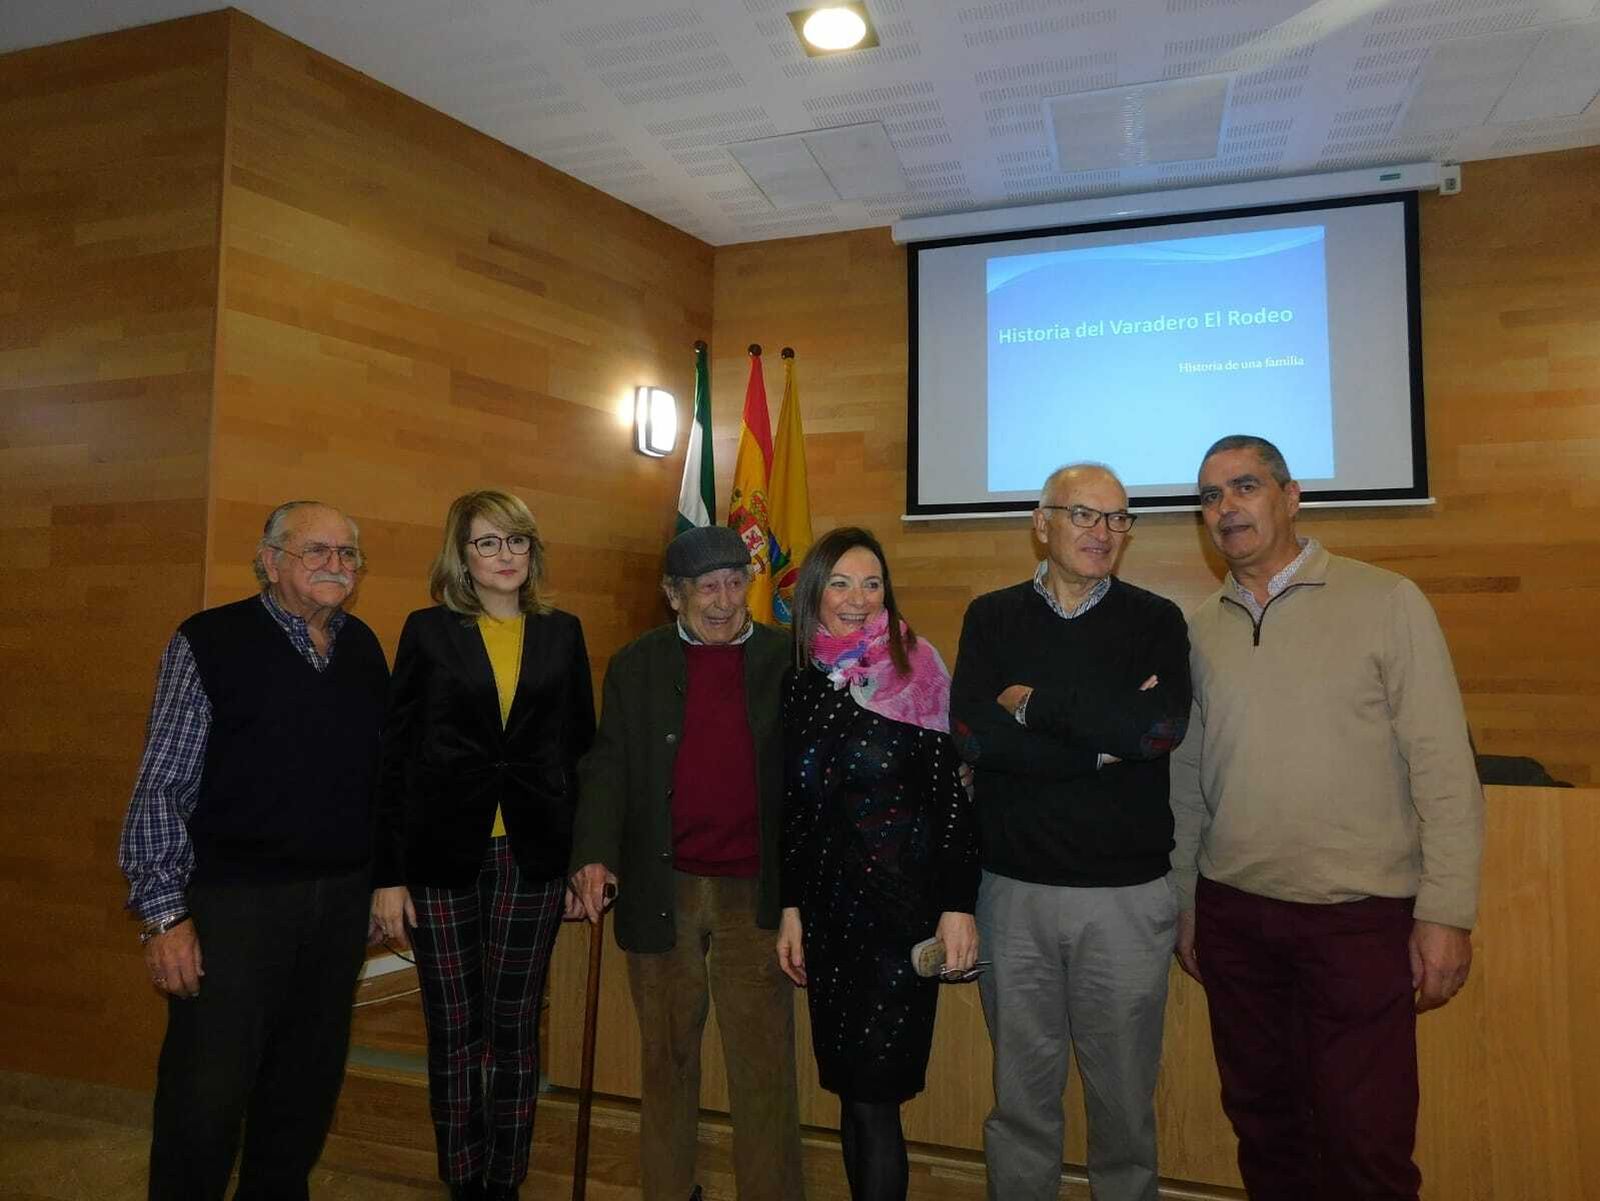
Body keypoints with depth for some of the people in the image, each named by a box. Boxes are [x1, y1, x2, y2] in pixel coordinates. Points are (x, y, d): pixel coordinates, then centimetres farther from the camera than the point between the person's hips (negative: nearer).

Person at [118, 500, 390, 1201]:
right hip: (236, 898, -5)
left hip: (343, 899, 5)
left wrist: (385, 879, 13)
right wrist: (164, 913, -11)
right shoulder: (211, 642, -7)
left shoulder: (364, 649, 8)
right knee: (206, 1093, 1)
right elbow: (160, 787, -8)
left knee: (310, 1080, 17)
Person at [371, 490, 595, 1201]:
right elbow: (394, 759, -1)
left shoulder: (561, 634, 5)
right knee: (454, 1031, 10)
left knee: (515, 1027, 9)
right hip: (441, 856, -1)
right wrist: (387, 875, -4)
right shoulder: (429, 631, 0)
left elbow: (580, 751, 7)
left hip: (531, 857, 1)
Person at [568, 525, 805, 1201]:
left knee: (764, 1066, 4)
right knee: (667, 1061, 15)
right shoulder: (635, 667, 5)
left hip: (753, 894, -1)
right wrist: (595, 855, -13)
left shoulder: (787, 661, 2)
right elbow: (608, 768, 2)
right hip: (660, 891, 1)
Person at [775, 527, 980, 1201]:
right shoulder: (800, 683, 6)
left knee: (874, 1099, 0)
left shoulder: (916, 672, -7)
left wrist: (959, 904, -12)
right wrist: (790, 907, 9)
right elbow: (793, 809, 11)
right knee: (851, 1093, 13)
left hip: (903, 905, -4)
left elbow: (954, 793, -8)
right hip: (828, 909, 4)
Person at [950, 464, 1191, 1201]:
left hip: (1127, 893, 0)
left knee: (1123, 1097, 14)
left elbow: (1159, 726, -17)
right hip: (1013, 889, 1)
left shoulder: (1156, 620, 1)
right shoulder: (991, 618, 2)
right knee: (1021, 1093, 15)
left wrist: (1034, 702, -12)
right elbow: (972, 734, -13)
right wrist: (1104, 740, -17)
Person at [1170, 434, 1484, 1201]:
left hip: (1359, 916, -3)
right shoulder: (1199, 632, 6)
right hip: (1233, 916, 4)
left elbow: (1443, 769, -7)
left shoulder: (1386, 602, -5)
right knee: (1264, 1128, 15)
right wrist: (1185, 904, 11)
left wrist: (1446, 913, -11)